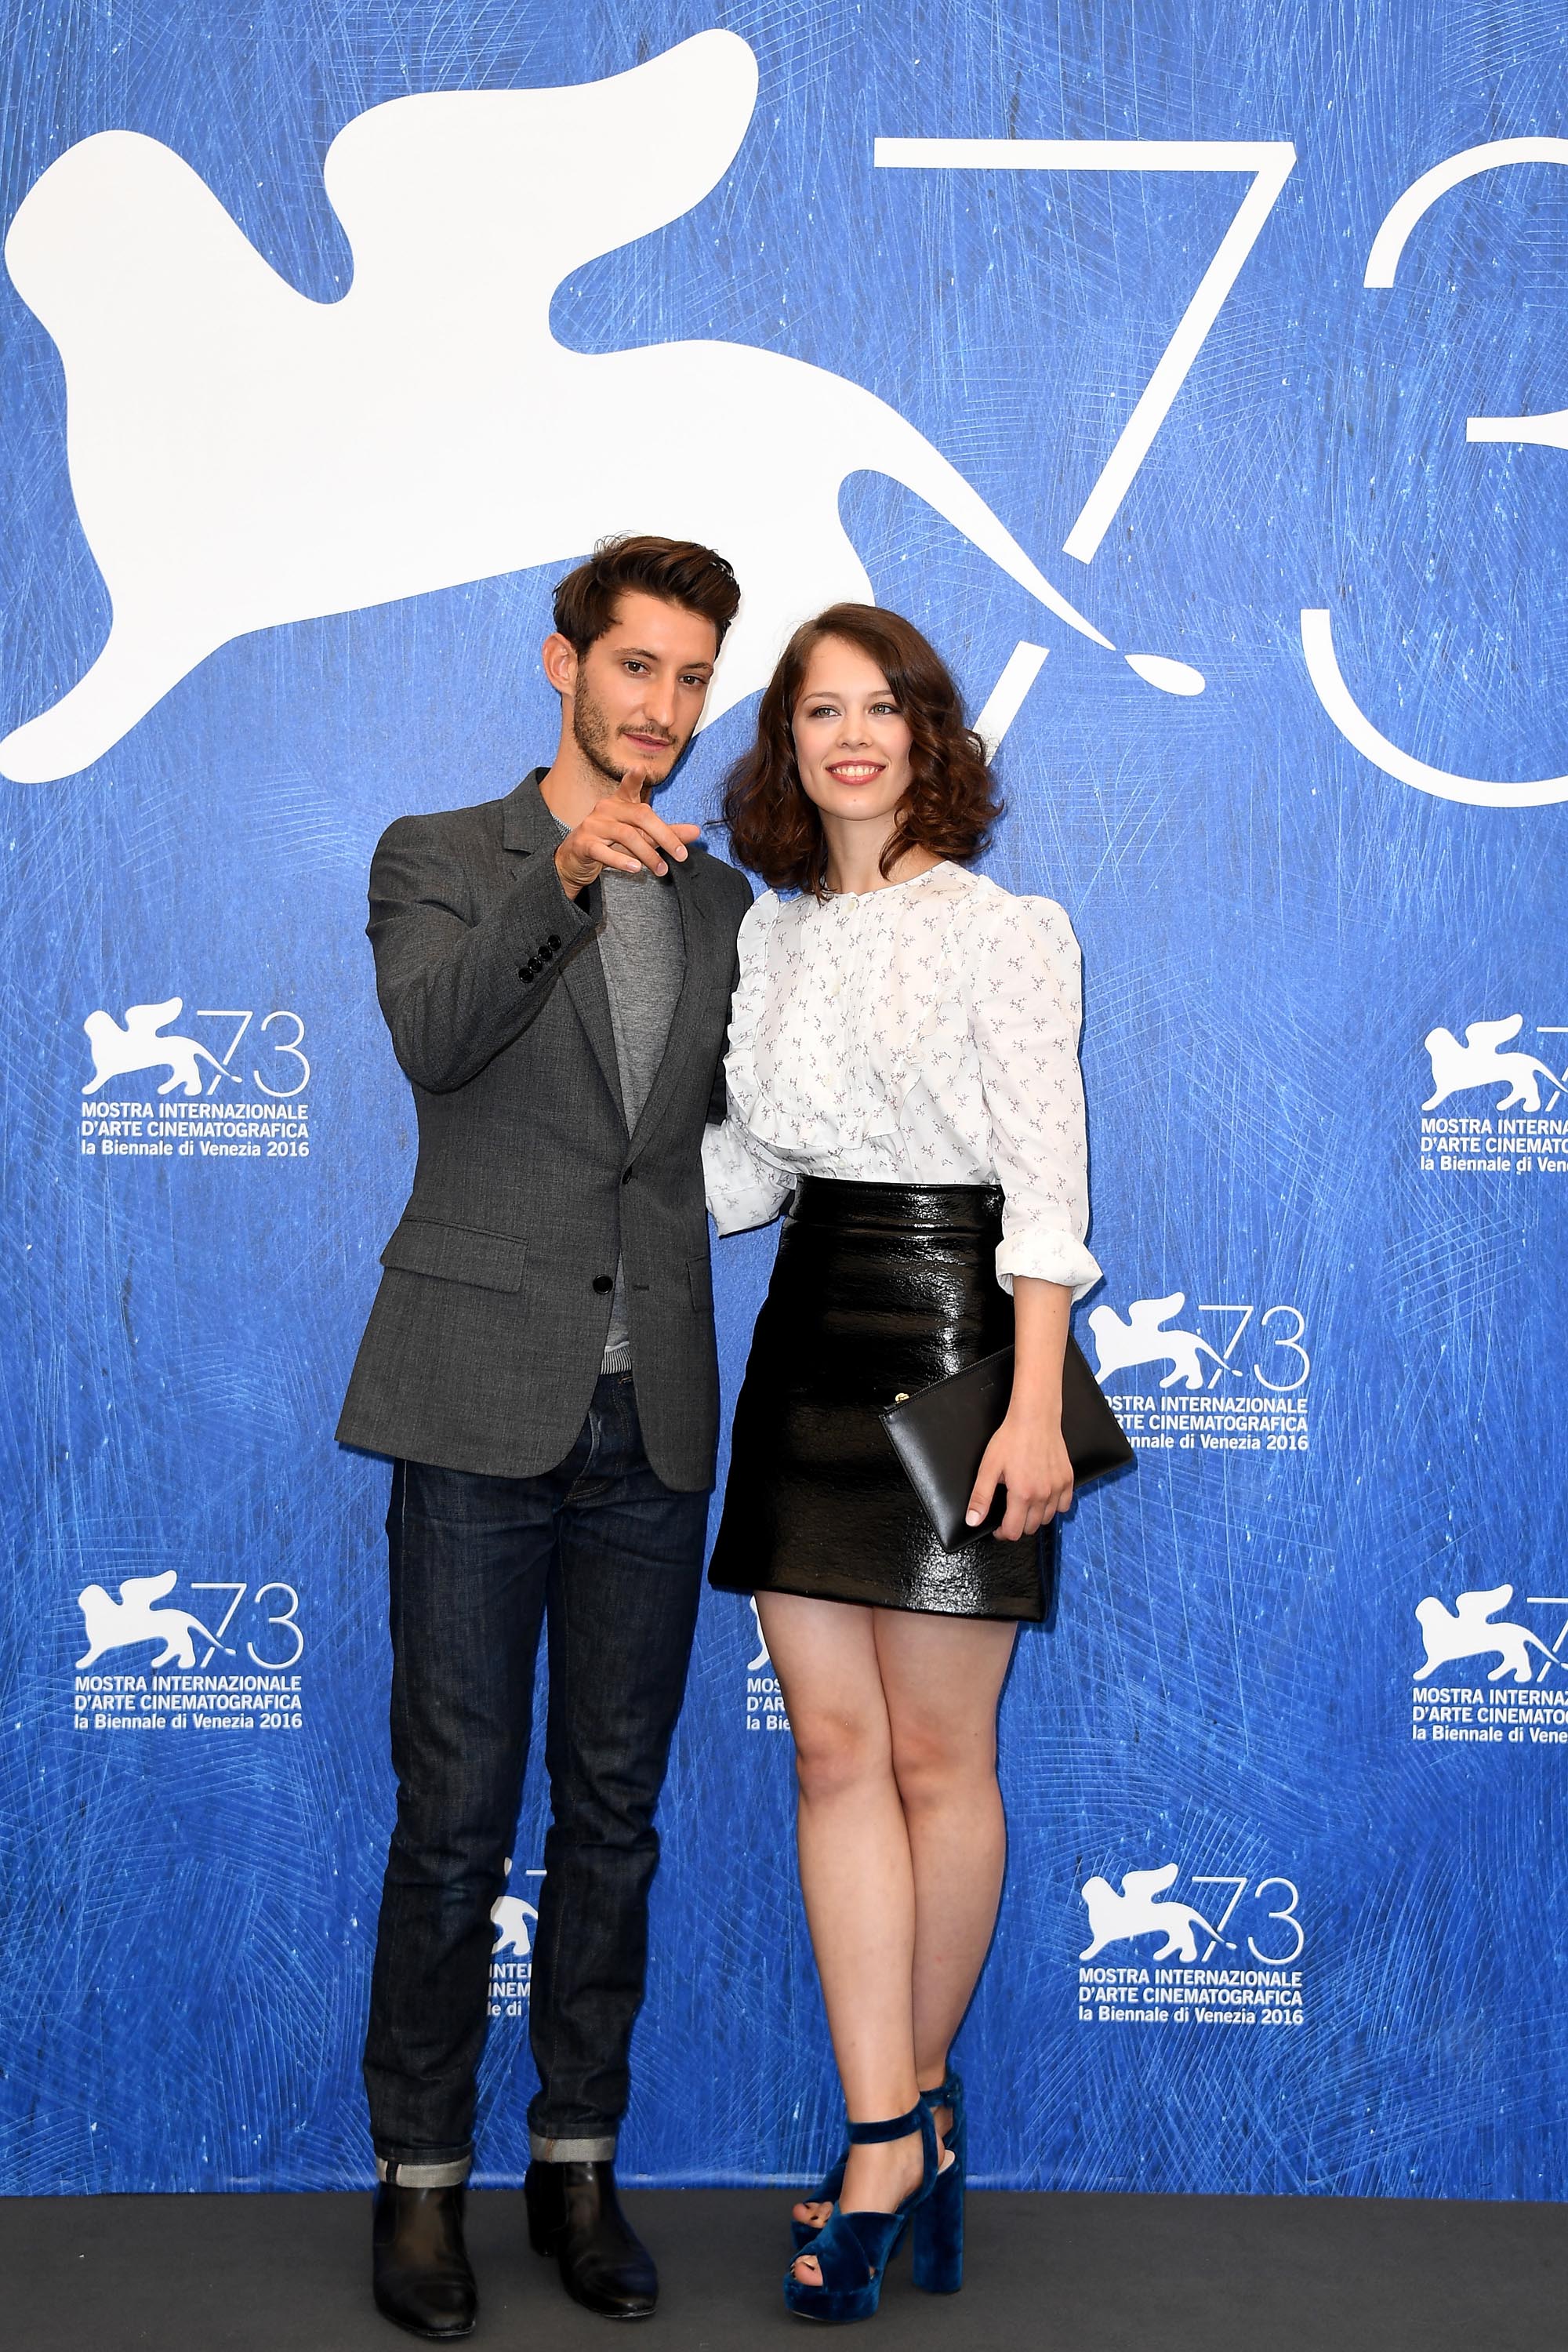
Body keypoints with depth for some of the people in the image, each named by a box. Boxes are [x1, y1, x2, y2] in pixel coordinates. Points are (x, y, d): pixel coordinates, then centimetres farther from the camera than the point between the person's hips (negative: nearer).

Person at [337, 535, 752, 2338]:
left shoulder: (717, 900, 15)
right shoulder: (438, 859, 3)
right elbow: (432, 1042, -17)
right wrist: (562, 867, -28)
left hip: (653, 1419, 4)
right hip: (483, 1403, -4)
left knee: (614, 1810, 10)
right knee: (455, 1817, 1)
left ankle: (577, 2161, 24)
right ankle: (420, 2175, 17)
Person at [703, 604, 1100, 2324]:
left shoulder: (1004, 930, -3)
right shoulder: (768, 936, 13)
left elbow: (1046, 1177, -9)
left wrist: (1035, 1403, -17)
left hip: (951, 1339, -5)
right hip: (809, 1342, 6)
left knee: (937, 1753, 3)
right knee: (834, 1747, 2)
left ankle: (912, 2104, 21)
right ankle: (892, 2139, 8)